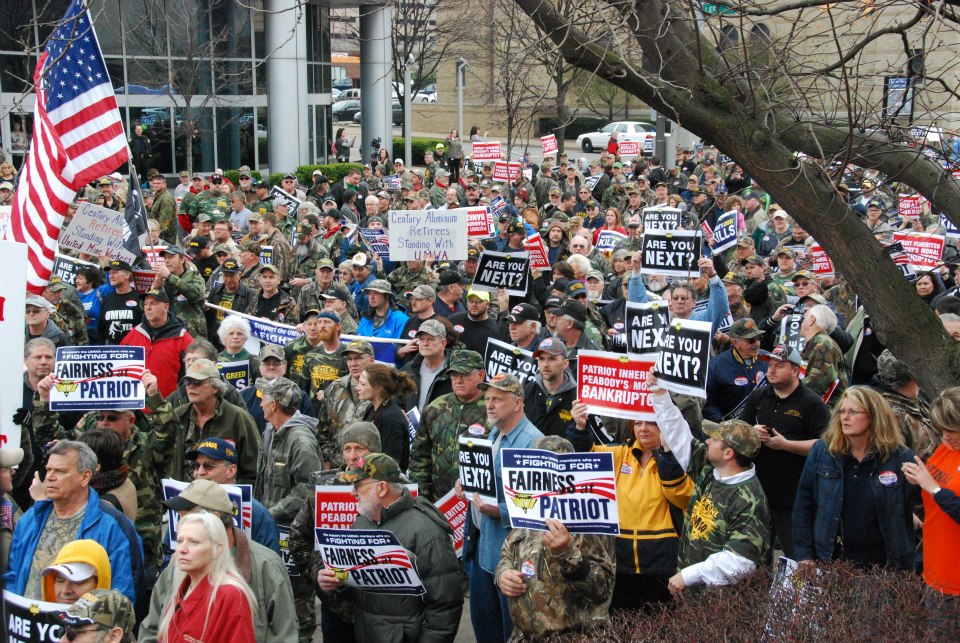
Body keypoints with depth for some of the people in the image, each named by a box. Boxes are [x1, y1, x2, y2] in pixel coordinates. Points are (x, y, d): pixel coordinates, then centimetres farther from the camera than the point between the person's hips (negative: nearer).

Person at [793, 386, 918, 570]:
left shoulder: (900, 457, -5)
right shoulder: (821, 451, -1)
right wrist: (804, 556, -3)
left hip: (884, 566, -1)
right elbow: (803, 506, 2)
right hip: (829, 560, 1)